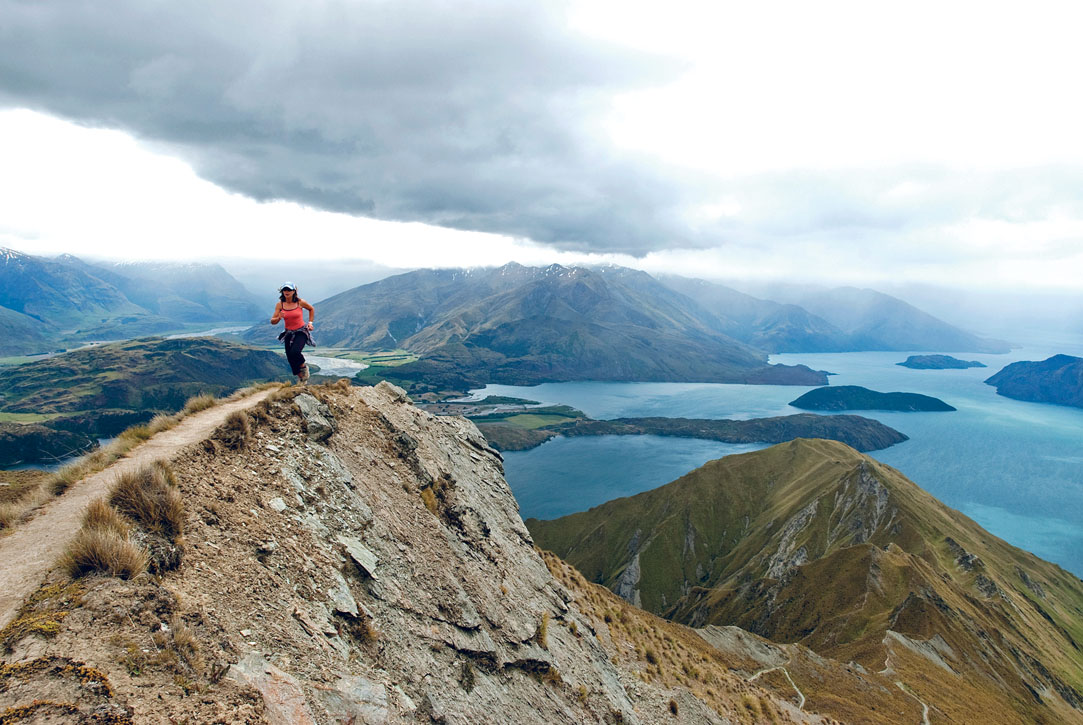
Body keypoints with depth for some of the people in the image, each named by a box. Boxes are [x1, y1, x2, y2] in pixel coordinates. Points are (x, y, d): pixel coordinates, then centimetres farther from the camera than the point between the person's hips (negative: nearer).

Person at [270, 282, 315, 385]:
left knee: (294, 352, -27)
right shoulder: (280, 305, -5)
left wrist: (310, 322, 5)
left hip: (301, 331, -3)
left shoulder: (300, 302, -9)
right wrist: (279, 318, -25)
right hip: (289, 333, 3)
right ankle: (300, 377, 29)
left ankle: (304, 367, 4)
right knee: (291, 359, 5)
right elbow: (272, 321, -4)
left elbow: (311, 309, 12)